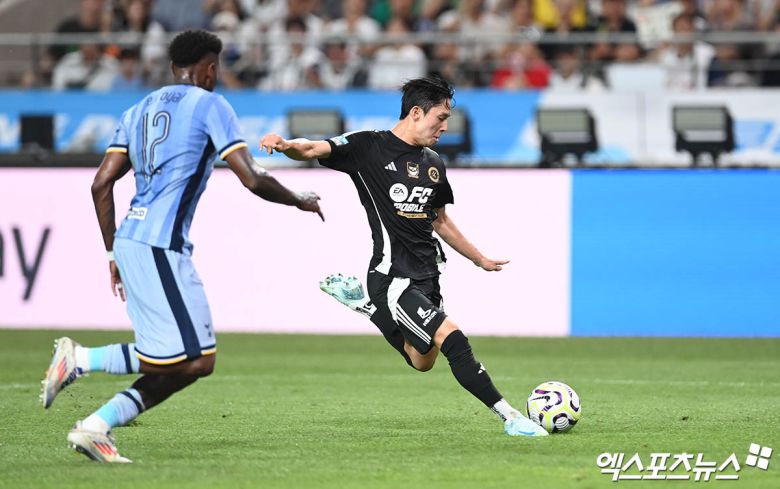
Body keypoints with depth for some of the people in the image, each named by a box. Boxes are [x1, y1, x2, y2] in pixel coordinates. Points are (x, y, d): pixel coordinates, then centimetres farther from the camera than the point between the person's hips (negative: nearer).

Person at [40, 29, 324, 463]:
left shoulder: (141, 109, 20)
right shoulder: (209, 105, -1)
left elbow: (102, 184, 15)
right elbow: (253, 180, -7)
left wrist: (114, 252, 21)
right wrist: (301, 202, 11)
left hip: (129, 240, 8)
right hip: (161, 247, -8)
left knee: (176, 358, 10)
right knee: (194, 360, -7)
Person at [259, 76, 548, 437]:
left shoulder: (433, 165, 13)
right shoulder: (368, 147, -8)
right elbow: (314, 150, -20)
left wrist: (480, 259, 34)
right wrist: (286, 145, -43)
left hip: (426, 276, 8)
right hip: (394, 277, -8)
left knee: (422, 362, 21)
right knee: (451, 339, -21)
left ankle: (362, 302, 36)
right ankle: (510, 418, -14)